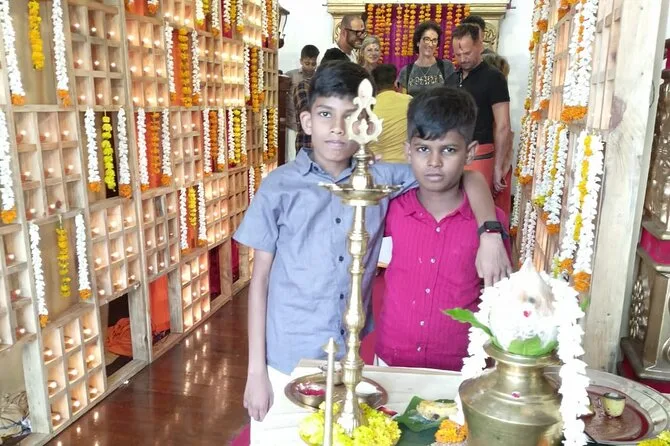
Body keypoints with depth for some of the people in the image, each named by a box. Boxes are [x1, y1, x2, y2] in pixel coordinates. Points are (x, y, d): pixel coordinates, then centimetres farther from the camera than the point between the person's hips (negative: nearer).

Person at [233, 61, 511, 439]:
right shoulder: (279, 187, -7)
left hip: (354, 362, 2)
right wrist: (256, 369, -3)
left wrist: (490, 234, -15)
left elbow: (467, 176, 3)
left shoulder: (382, 179, -4)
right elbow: (260, 279, -3)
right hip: (286, 363, -1)